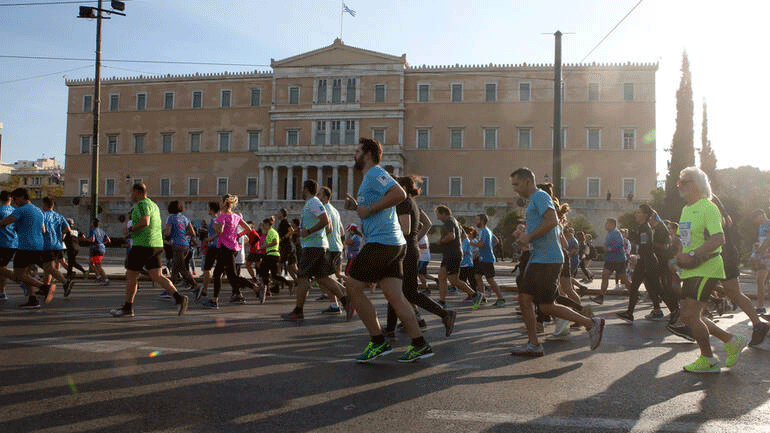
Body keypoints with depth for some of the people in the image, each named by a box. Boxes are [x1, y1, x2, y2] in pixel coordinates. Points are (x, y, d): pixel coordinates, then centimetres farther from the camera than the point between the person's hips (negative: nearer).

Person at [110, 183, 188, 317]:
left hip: (143, 245, -9)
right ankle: (178, 297, -12)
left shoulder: (142, 204, -10)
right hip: (157, 245, 9)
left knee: (131, 276, 3)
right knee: (156, 276, 4)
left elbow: (145, 222, -26)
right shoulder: (153, 205, 20)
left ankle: (128, 308, 13)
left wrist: (129, 230, -13)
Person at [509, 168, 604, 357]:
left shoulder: (540, 196, -9)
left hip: (547, 260, -10)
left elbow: (552, 221, -24)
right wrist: (528, 238, 17)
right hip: (537, 259, 10)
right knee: (524, 298, 5)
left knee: (546, 307, -7)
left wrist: (529, 236, -17)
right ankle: (533, 345, 10)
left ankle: (591, 324, 5)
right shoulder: (534, 200, 22)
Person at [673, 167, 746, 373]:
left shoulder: (708, 208, -13)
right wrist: (680, 257, 7)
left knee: (690, 315, -11)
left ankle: (708, 360, 7)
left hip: (707, 269, -9)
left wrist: (691, 255, -29)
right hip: (691, 270, 9)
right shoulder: (686, 209, 15)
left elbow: (718, 239, -24)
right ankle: (731, 341, 26)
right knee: (688, 316, 10)